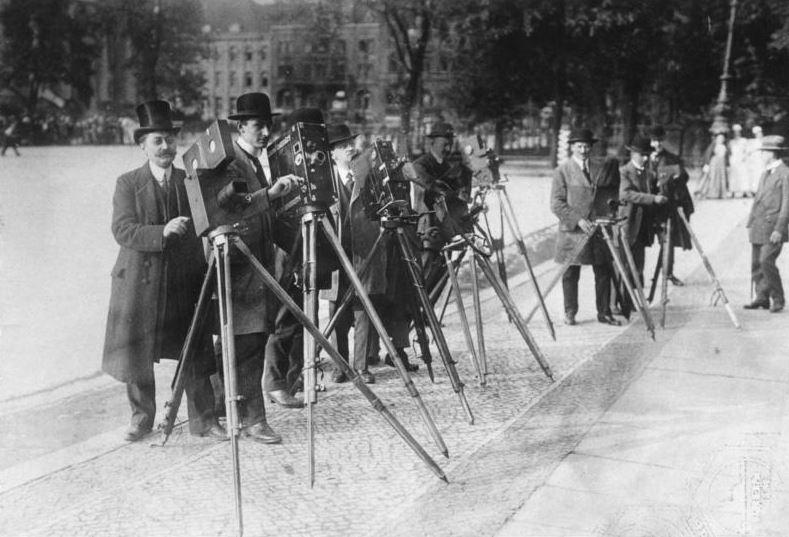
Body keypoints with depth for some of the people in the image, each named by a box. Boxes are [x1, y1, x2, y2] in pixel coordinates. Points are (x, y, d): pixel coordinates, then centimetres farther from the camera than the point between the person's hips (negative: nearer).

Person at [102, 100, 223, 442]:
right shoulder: (128, 184, 1)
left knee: (196, 355, 2)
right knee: (138, 354, 7)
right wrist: (162, 232, -26)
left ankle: (203, 420, 13)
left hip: (186, 282, 1)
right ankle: (141, 418, 25)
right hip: (139, 283, -1)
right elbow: (122, 230, -11)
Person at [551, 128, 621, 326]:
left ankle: (604, 312, 16)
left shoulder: (602, 168, 11)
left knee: (604, 272, 5)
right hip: (572, 231, -4)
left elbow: (612, 192, 22)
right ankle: (570, 313, 16)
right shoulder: (562, 170, -3)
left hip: (599, 228, 4)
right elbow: (556, 204, -8)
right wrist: (578, 220, -16)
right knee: (570, 274, 3)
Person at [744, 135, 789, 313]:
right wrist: (750, 223, 16)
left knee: (767, 262, -13)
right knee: (756, 264, 7)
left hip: (773, 227, -8)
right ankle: (762, 298, 16)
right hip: (758, 228, 8)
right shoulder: (764, 173, 17)